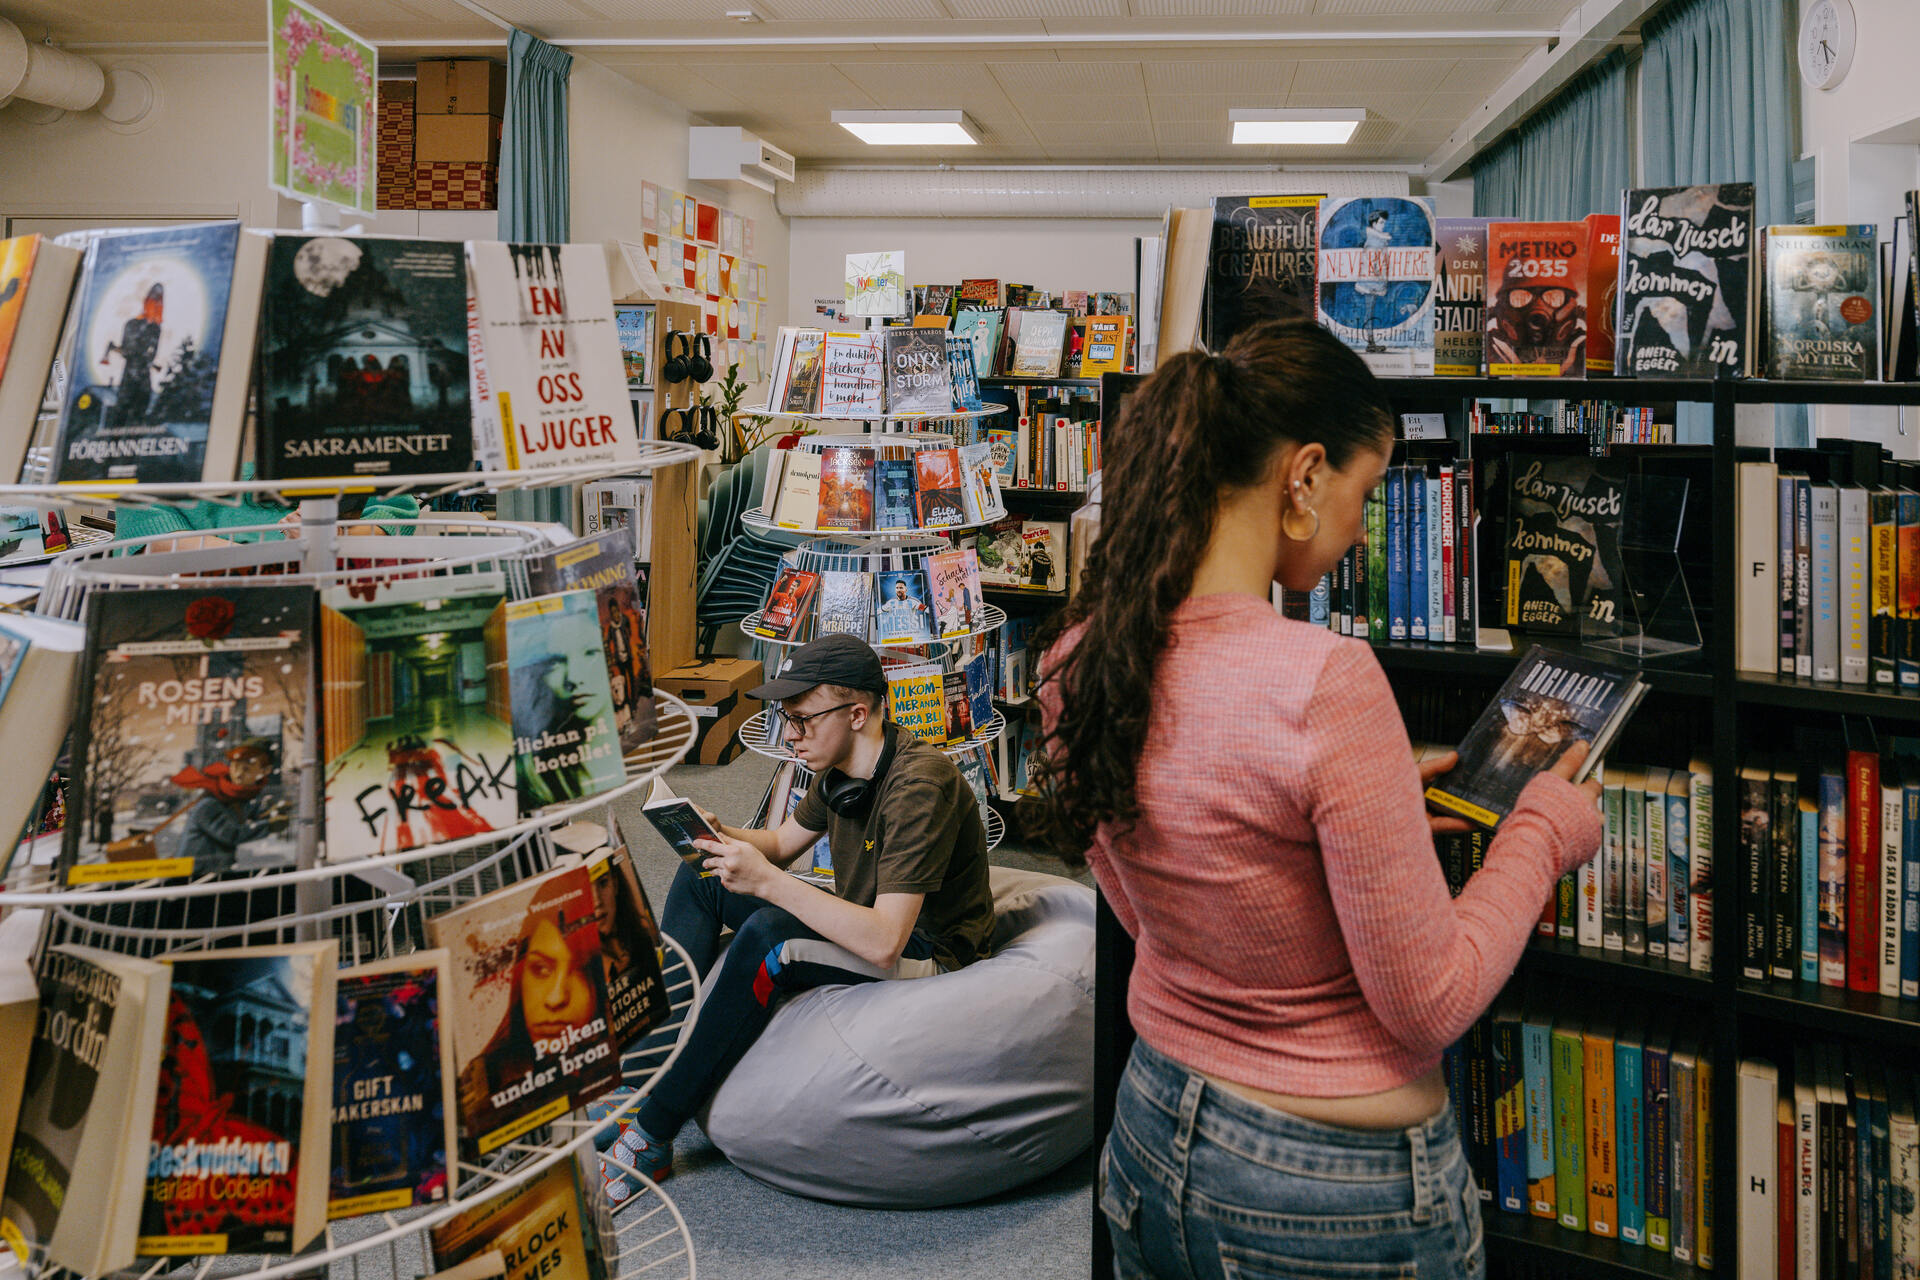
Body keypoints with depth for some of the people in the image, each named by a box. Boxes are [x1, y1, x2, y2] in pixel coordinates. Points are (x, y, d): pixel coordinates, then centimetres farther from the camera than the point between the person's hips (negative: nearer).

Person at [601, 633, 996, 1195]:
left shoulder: (919, 786, -28)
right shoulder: (840, 768, -2)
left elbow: (884, 941, -34)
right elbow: (782, 842, 15)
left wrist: (766, 880, -32)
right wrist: (719, 834, -8)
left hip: (926, 954, -9)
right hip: (863, 925, 10)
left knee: (769, 935, -34)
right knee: (700, 876, 4)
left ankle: (649, 1135, -24)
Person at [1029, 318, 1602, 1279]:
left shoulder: (1075, 658, -8)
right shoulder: (1325, 684, -29)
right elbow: (1429, 1004, -19)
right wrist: (1545, 832, -5)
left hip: (1155, 1139, 6)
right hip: (1337, 1199, -6)